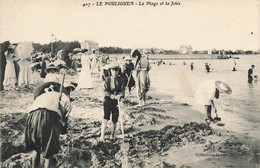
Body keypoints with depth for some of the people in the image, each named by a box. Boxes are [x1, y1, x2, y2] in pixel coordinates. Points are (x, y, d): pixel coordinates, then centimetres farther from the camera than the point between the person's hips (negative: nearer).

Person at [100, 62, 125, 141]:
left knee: (115, 120, 9)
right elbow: (105, 91, -9)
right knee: (106, 118, -15)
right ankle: (102, 136, -15)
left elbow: (122, 90, -1)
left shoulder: (121, 80, 2)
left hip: (116, 102, 2)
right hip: (108, 101, -2)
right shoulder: (107, 79, -3)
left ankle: (112, 135, 28)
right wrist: (113, 96, -23)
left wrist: (119, 96, -22)